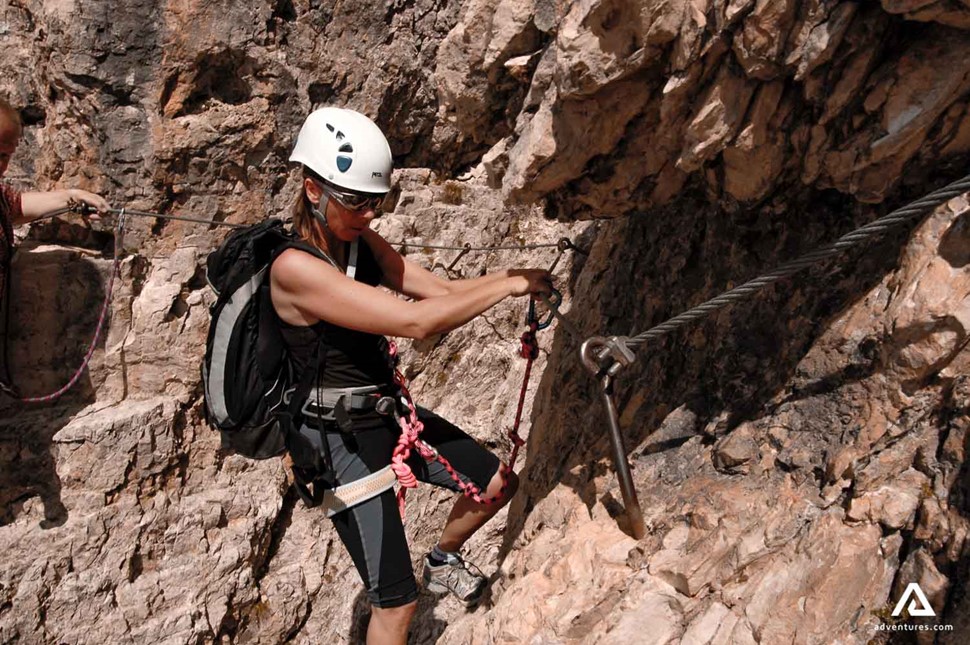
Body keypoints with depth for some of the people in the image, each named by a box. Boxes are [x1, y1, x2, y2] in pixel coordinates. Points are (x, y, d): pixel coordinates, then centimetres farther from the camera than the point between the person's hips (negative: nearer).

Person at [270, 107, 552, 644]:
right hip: (342, 440, -8)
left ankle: (443, 560, 43)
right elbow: (414, 322, -32)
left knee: (498, 484, 16)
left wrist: (509, 276, -17)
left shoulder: (363, 242, -1)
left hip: (388, 413, 8)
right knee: (395, 601, 0)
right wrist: (509, 285, -25)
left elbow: (442, 290, -1)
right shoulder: (294, 268, -27)